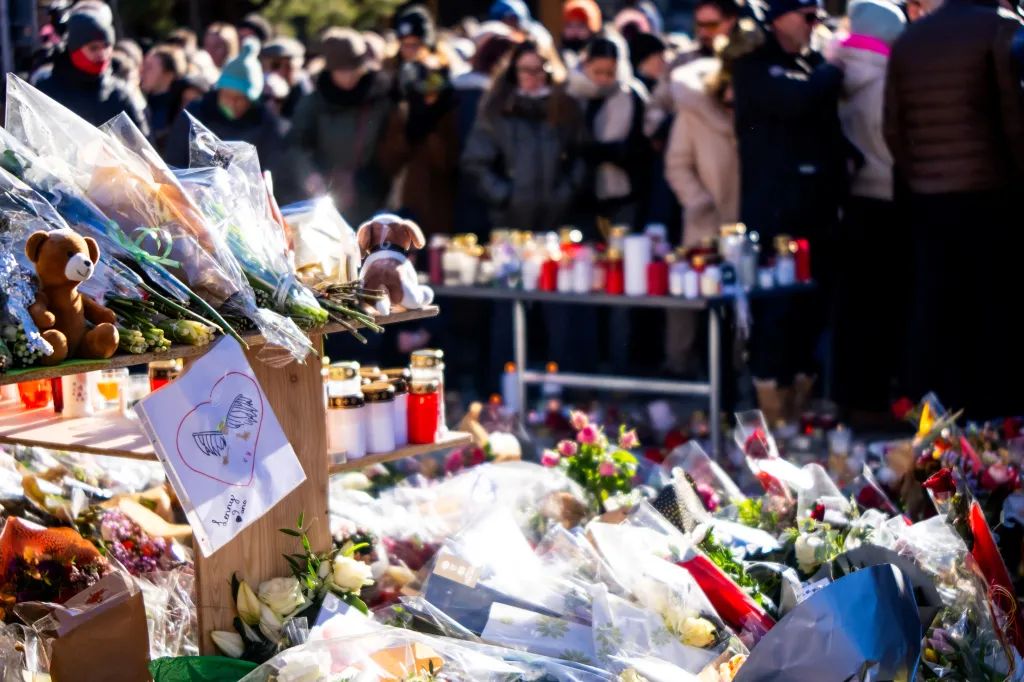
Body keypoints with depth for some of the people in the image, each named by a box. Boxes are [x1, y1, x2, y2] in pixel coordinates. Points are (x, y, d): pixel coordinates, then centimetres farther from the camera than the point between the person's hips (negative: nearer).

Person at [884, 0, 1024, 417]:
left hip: (925, 197, 5)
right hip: (986, 193, -5)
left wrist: (915, 178, 15)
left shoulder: (907, 39, 11)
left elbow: (892, 127, 8)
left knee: (931, 311, 7)